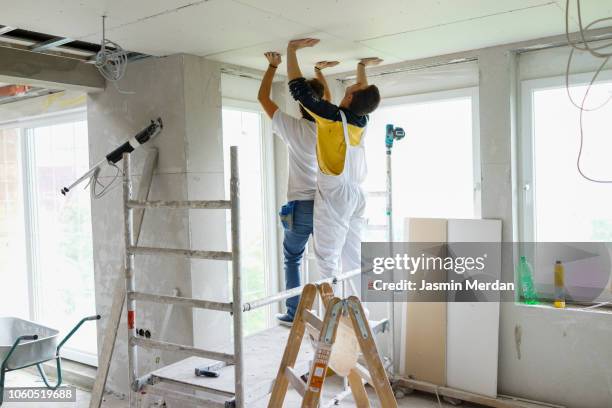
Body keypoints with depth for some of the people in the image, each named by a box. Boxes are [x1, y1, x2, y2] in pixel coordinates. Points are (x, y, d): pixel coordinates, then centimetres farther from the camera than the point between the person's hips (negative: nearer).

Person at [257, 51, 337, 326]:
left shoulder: (293, 128, -9)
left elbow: (263, 97, 3)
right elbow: (329, 100, 24)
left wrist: (273, 66, 14)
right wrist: (319, 71, 31)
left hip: (300, 206, -2)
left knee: (292, 259, 14)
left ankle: (294, 314, 15)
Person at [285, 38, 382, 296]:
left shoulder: (333, 116, -12)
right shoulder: (362, 119, 7)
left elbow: (298, 87, -10)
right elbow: (365, 97, 30)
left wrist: (291, 49, 0)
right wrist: (363, 66, 44)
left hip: (334, 193, -7)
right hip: (356, 194, 7)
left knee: (328, 259, -5)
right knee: (352, 257, 10)